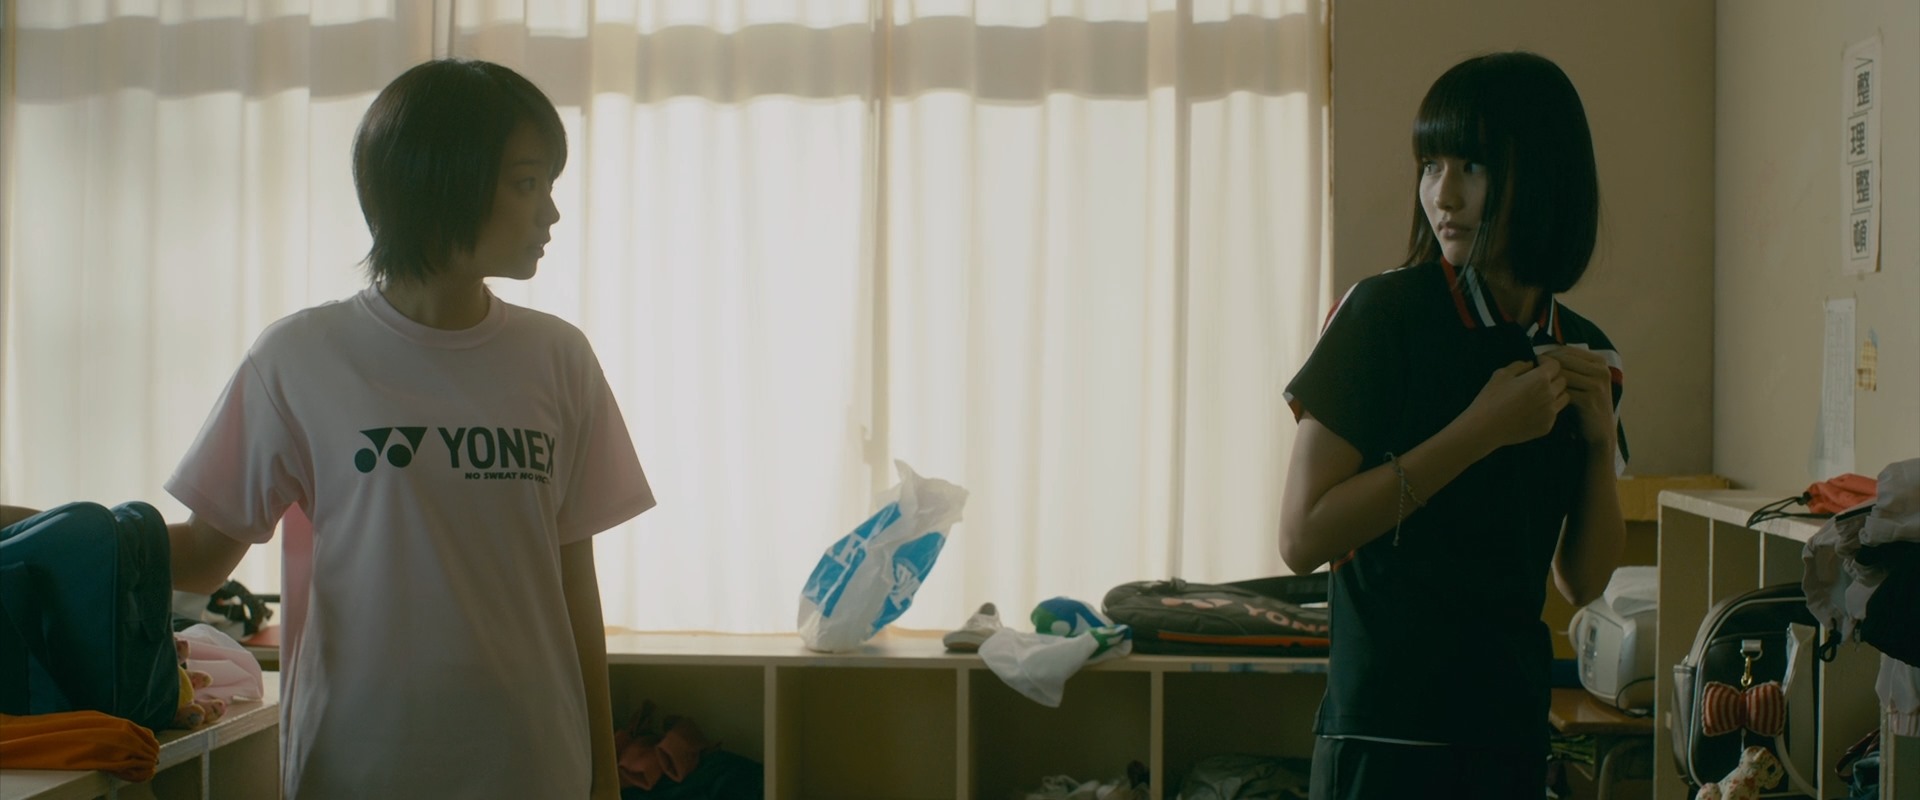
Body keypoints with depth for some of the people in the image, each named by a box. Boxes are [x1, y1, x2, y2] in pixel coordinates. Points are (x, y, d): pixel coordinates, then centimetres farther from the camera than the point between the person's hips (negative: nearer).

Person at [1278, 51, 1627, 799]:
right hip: (1386, 731, -5)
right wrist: (1481, 430, -19)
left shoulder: (1584, 351, 5)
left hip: (1513, 726, 5)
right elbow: (1303, 536, -17)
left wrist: (1601, 439, -5)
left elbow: (1583, 582, 9)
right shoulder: (1384, 312, -11)